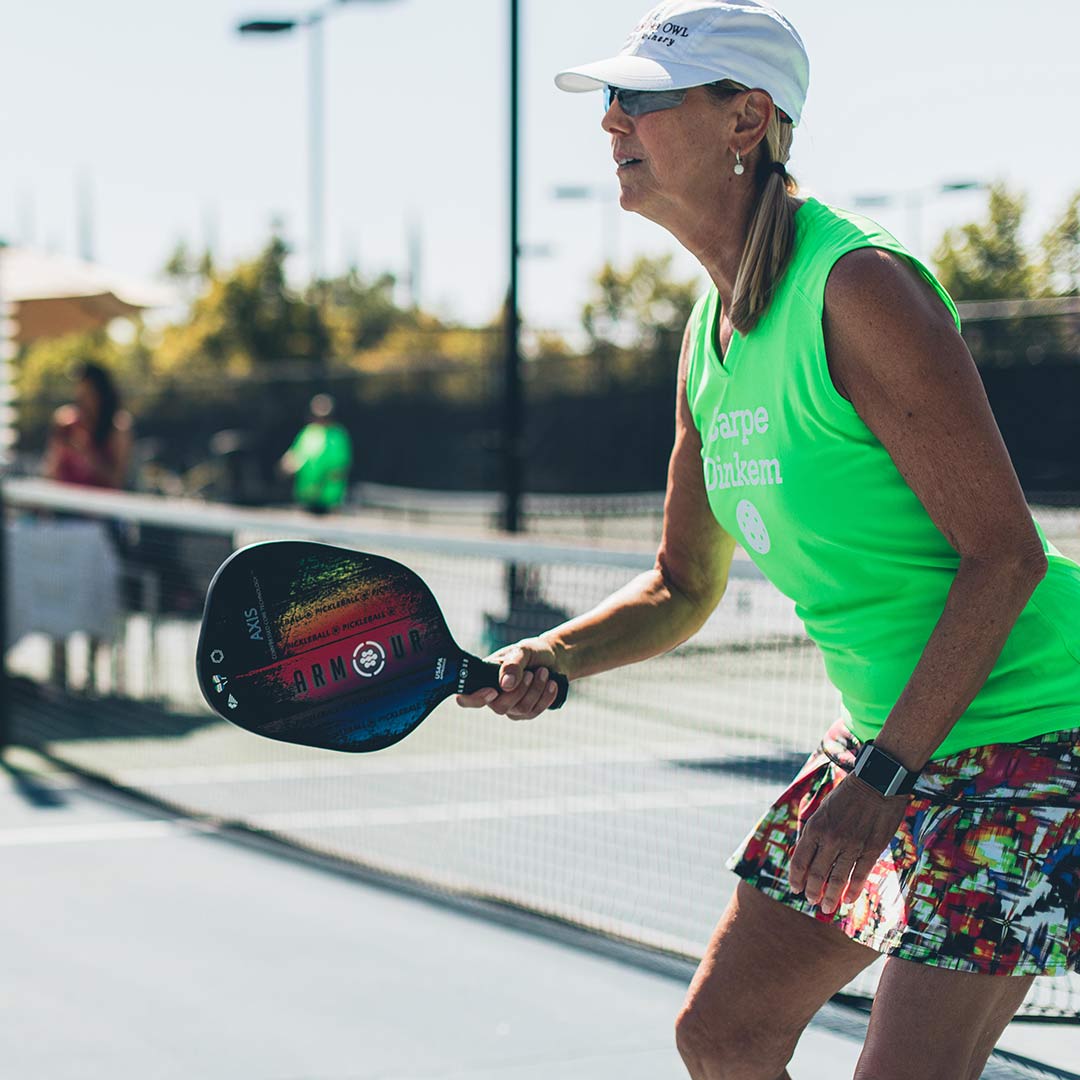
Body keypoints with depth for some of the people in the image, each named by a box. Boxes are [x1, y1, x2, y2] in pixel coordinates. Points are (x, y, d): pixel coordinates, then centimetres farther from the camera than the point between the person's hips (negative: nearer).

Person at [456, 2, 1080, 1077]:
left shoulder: (858, 287, -21)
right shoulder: (709, 339, 6)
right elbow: (683, 585, 16)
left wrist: (884, 772, -25)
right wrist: (548, 661, -2)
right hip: (888, 734, 9)